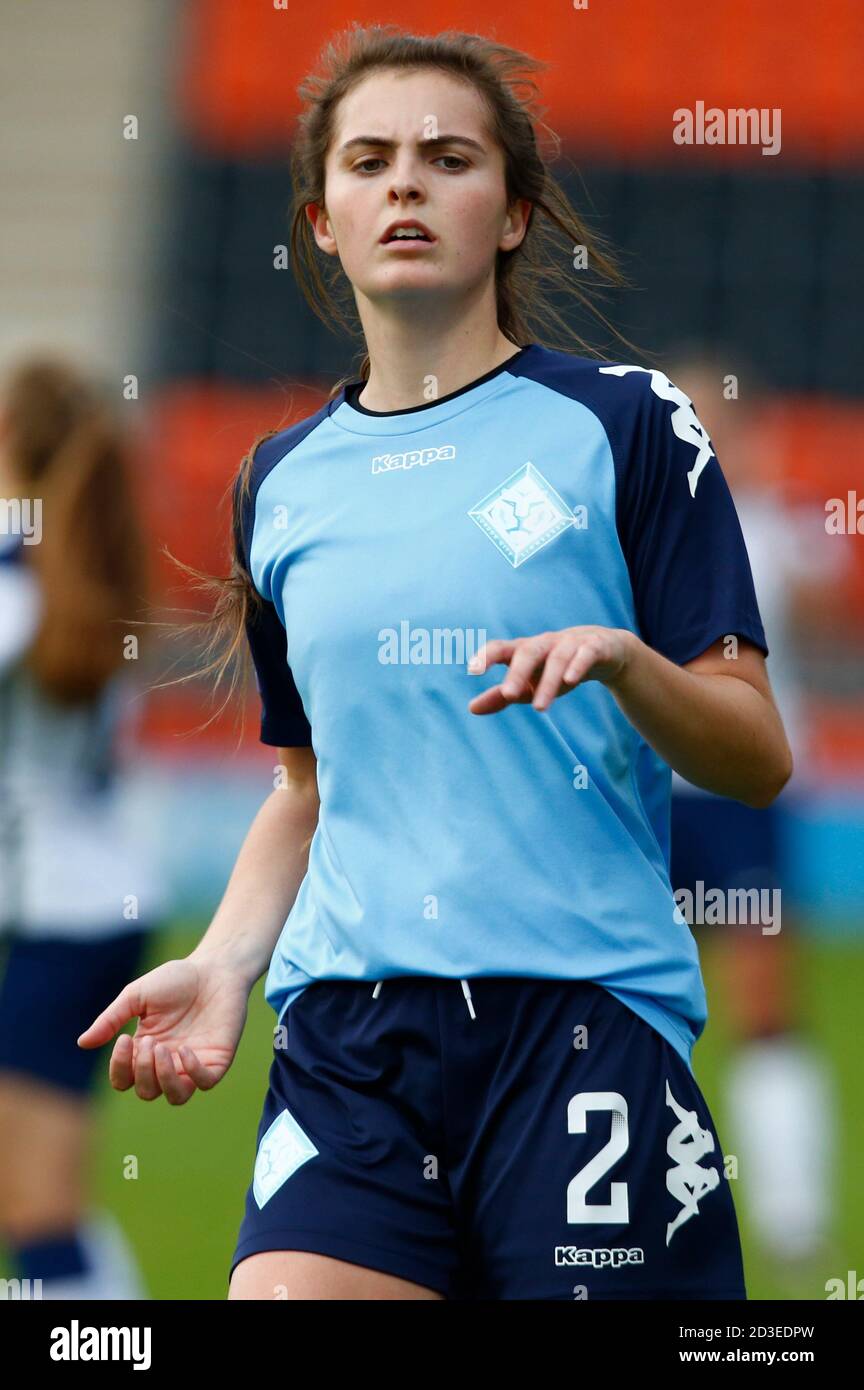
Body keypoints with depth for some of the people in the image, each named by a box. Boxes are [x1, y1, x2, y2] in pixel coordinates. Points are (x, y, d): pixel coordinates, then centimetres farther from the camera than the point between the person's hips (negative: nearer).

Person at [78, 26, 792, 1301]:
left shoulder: (621, 423, 3)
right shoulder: (284, 481, 16)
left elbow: (758, 760, 1)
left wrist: (623, 661, -18)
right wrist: (226, 960, 8)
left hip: (586, 1011, -3)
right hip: (348, 1039, 3)